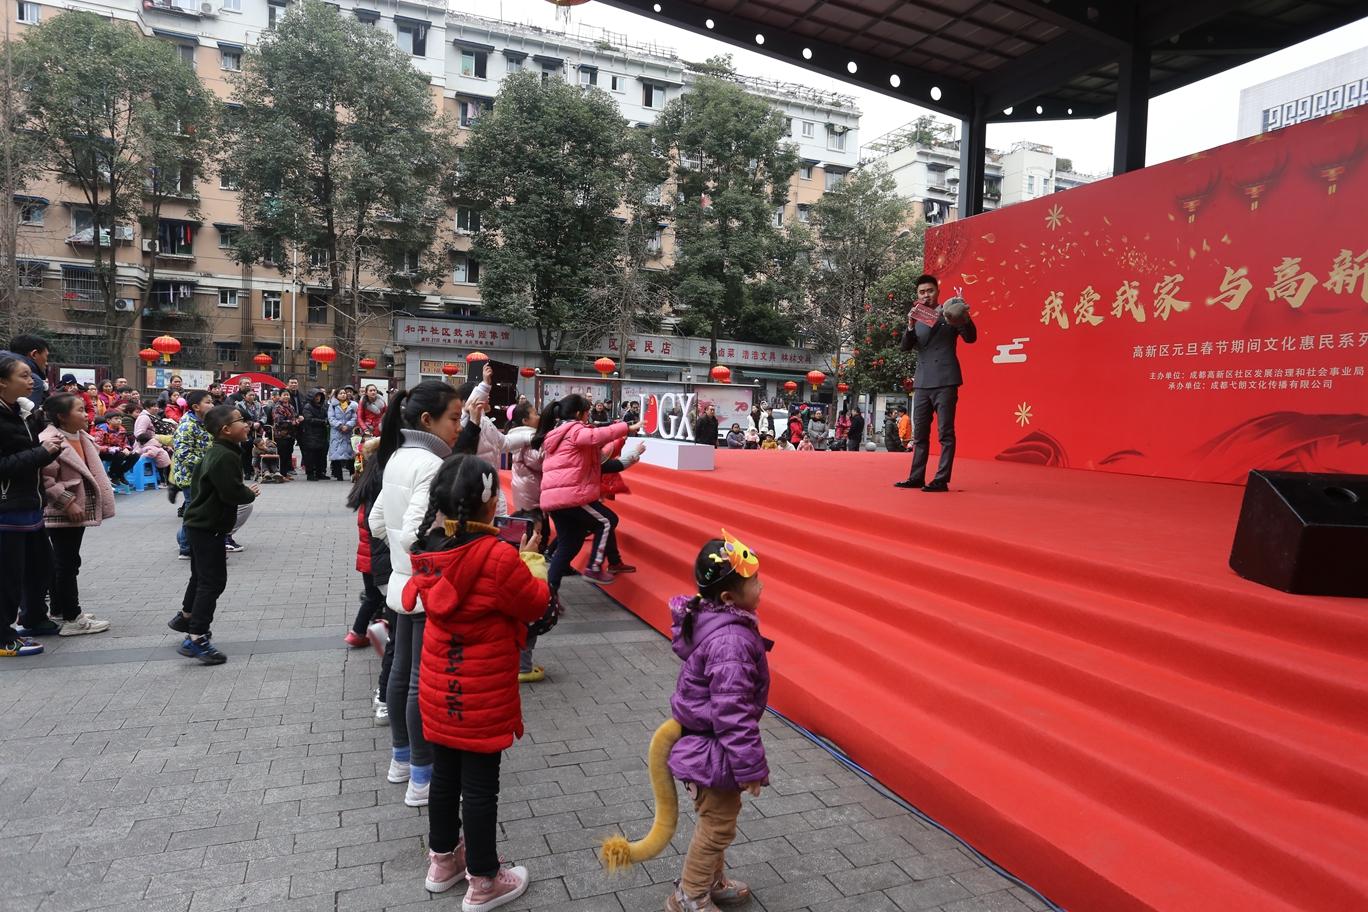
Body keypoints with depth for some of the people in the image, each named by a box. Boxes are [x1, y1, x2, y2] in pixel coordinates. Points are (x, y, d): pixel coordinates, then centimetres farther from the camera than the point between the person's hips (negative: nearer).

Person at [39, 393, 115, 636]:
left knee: (61, 564, 17)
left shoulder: (81, 436, 9)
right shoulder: (49, 441, -19)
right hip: (62, 514, -9)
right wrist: (68, 503, -22)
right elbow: (44, 479, -22)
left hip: (78, 511, 9)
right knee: (67, 564, -2)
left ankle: (58, 612, 27)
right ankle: (72, 619, 5)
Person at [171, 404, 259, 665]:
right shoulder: (225, 456, -22)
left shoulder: (215, 452, 11)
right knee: (213, 580, -9)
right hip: (207, 527, -11)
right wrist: (251, 494, -6)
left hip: (200, 523, 11)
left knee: (202, 575, 26)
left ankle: (186, 618, 44)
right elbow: (233, 492, -28)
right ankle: (196, 638, -8)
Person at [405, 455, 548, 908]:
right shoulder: (498, 556, -26)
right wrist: (531, 557, 0)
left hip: (440, 684, 7)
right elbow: (535, 603, -12)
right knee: (480, 784, 8)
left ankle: (443, 860, 42)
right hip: (483, 692, -7)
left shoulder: (430, 546, -4)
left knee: (444, 773, 22)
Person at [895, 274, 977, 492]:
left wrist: (965, 318, -24)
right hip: (922, 382, 5)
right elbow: (906, 347, 5)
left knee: (945, 432, -6)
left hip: (945, 381, -5)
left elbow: (970, 338, -5)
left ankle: (942, 480, -6)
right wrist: (910, 326, -13)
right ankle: (916, 477, 14)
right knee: (919, 433, 8)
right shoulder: (916, 318, 16)